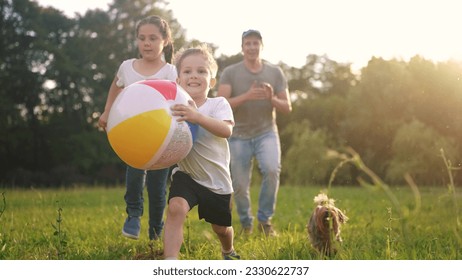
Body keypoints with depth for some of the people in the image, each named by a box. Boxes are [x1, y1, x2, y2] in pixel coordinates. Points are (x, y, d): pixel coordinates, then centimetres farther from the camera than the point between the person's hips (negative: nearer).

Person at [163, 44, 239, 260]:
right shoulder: (174, 107, -6)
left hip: (217, 179, 0)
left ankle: (228, 252, 51)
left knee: (221, 228, 17)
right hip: (186, 175, 0)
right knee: (175, 208, -30)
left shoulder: (218, 104, -11)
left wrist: (197, 117, -47)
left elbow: (226, 130, -31)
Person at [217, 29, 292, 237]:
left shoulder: (275, 72, 5)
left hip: (266, 133, 0)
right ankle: (246, 224, 27)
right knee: (240, 186, 1)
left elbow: (287, 107, 5)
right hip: (239, 136, 0)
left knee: (272, 169, -25)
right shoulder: (230, 73, -1)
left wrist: (272, 98, -16)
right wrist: (246, 96, -26)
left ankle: (265, 219, -6)